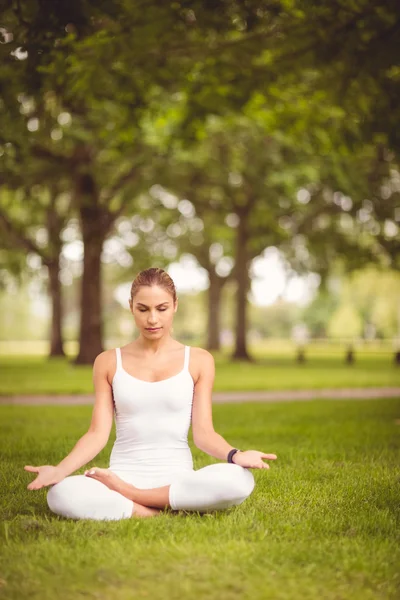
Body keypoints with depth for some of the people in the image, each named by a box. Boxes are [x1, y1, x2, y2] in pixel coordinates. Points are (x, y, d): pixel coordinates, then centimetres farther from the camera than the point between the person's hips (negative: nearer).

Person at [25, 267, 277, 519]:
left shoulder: (198, 360, 7)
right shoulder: (109, 362, 8)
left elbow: (203, 432, 1)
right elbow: (98, 433, 2)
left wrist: (235, 455, -20)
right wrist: (60, 470, -16)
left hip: (177, 477, 1)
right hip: (123, 474, -1)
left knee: (240, 481, -32)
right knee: (61, 495, -33)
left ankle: (126, 494, -18)